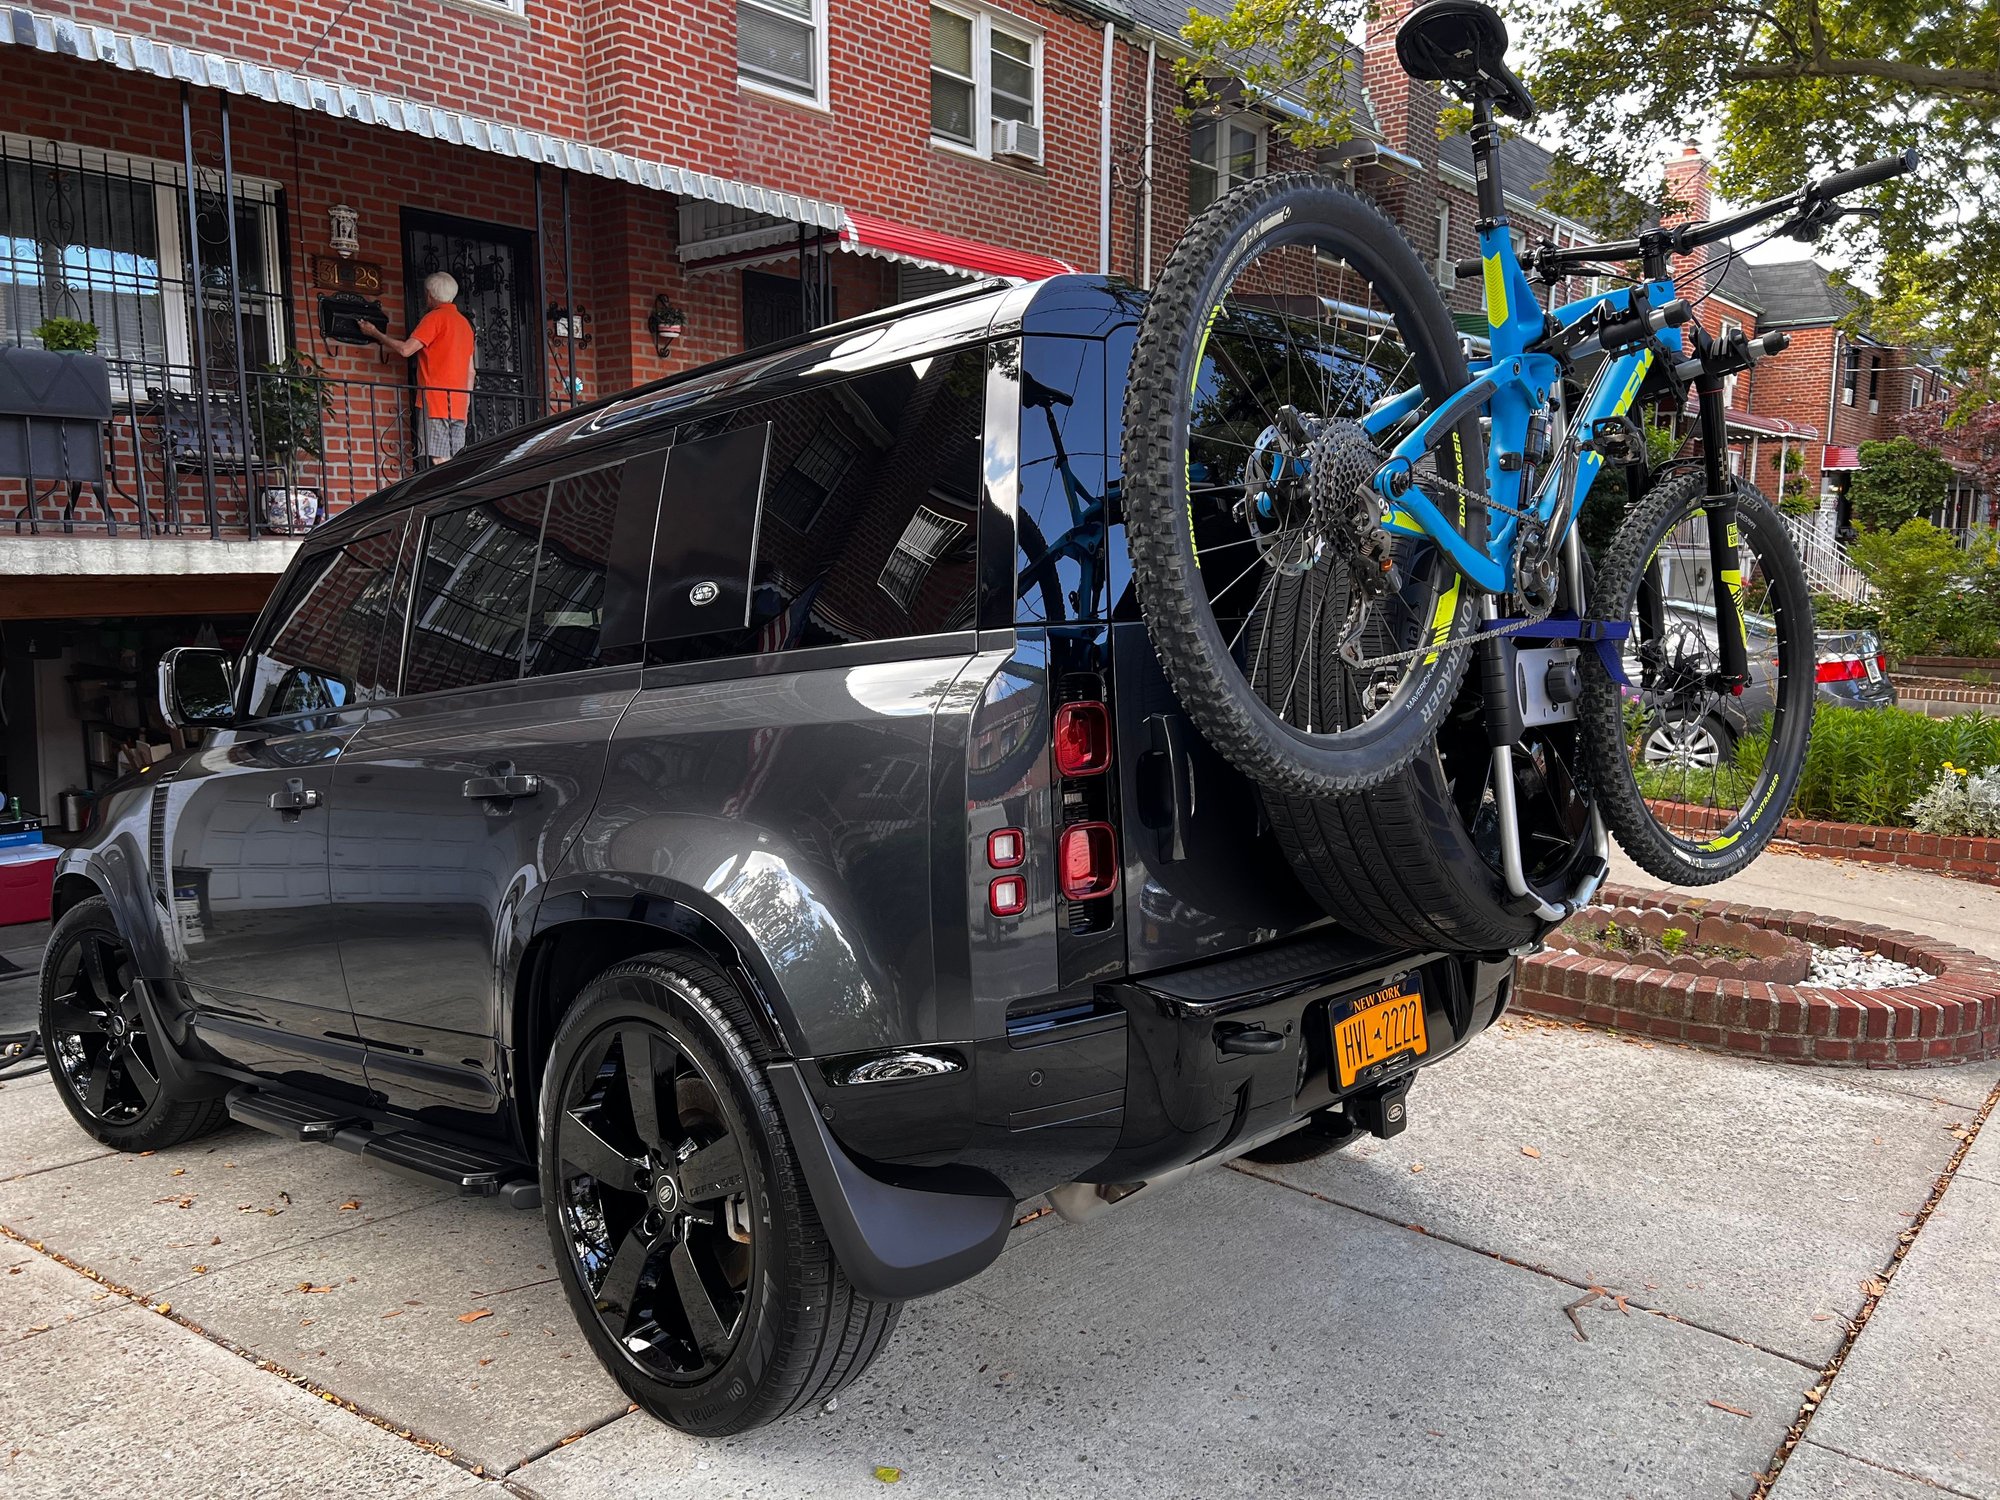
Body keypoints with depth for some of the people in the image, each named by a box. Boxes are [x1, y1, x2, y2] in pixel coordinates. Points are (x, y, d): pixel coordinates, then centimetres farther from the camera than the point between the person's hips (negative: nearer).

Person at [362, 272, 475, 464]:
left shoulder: (435, 317, -3)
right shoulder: (464, 323, 20)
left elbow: (405, 350, -11)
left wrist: (375, 333, 4)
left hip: (436, 403, -7)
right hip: (458, 405, 7)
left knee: (440, 460, -12)